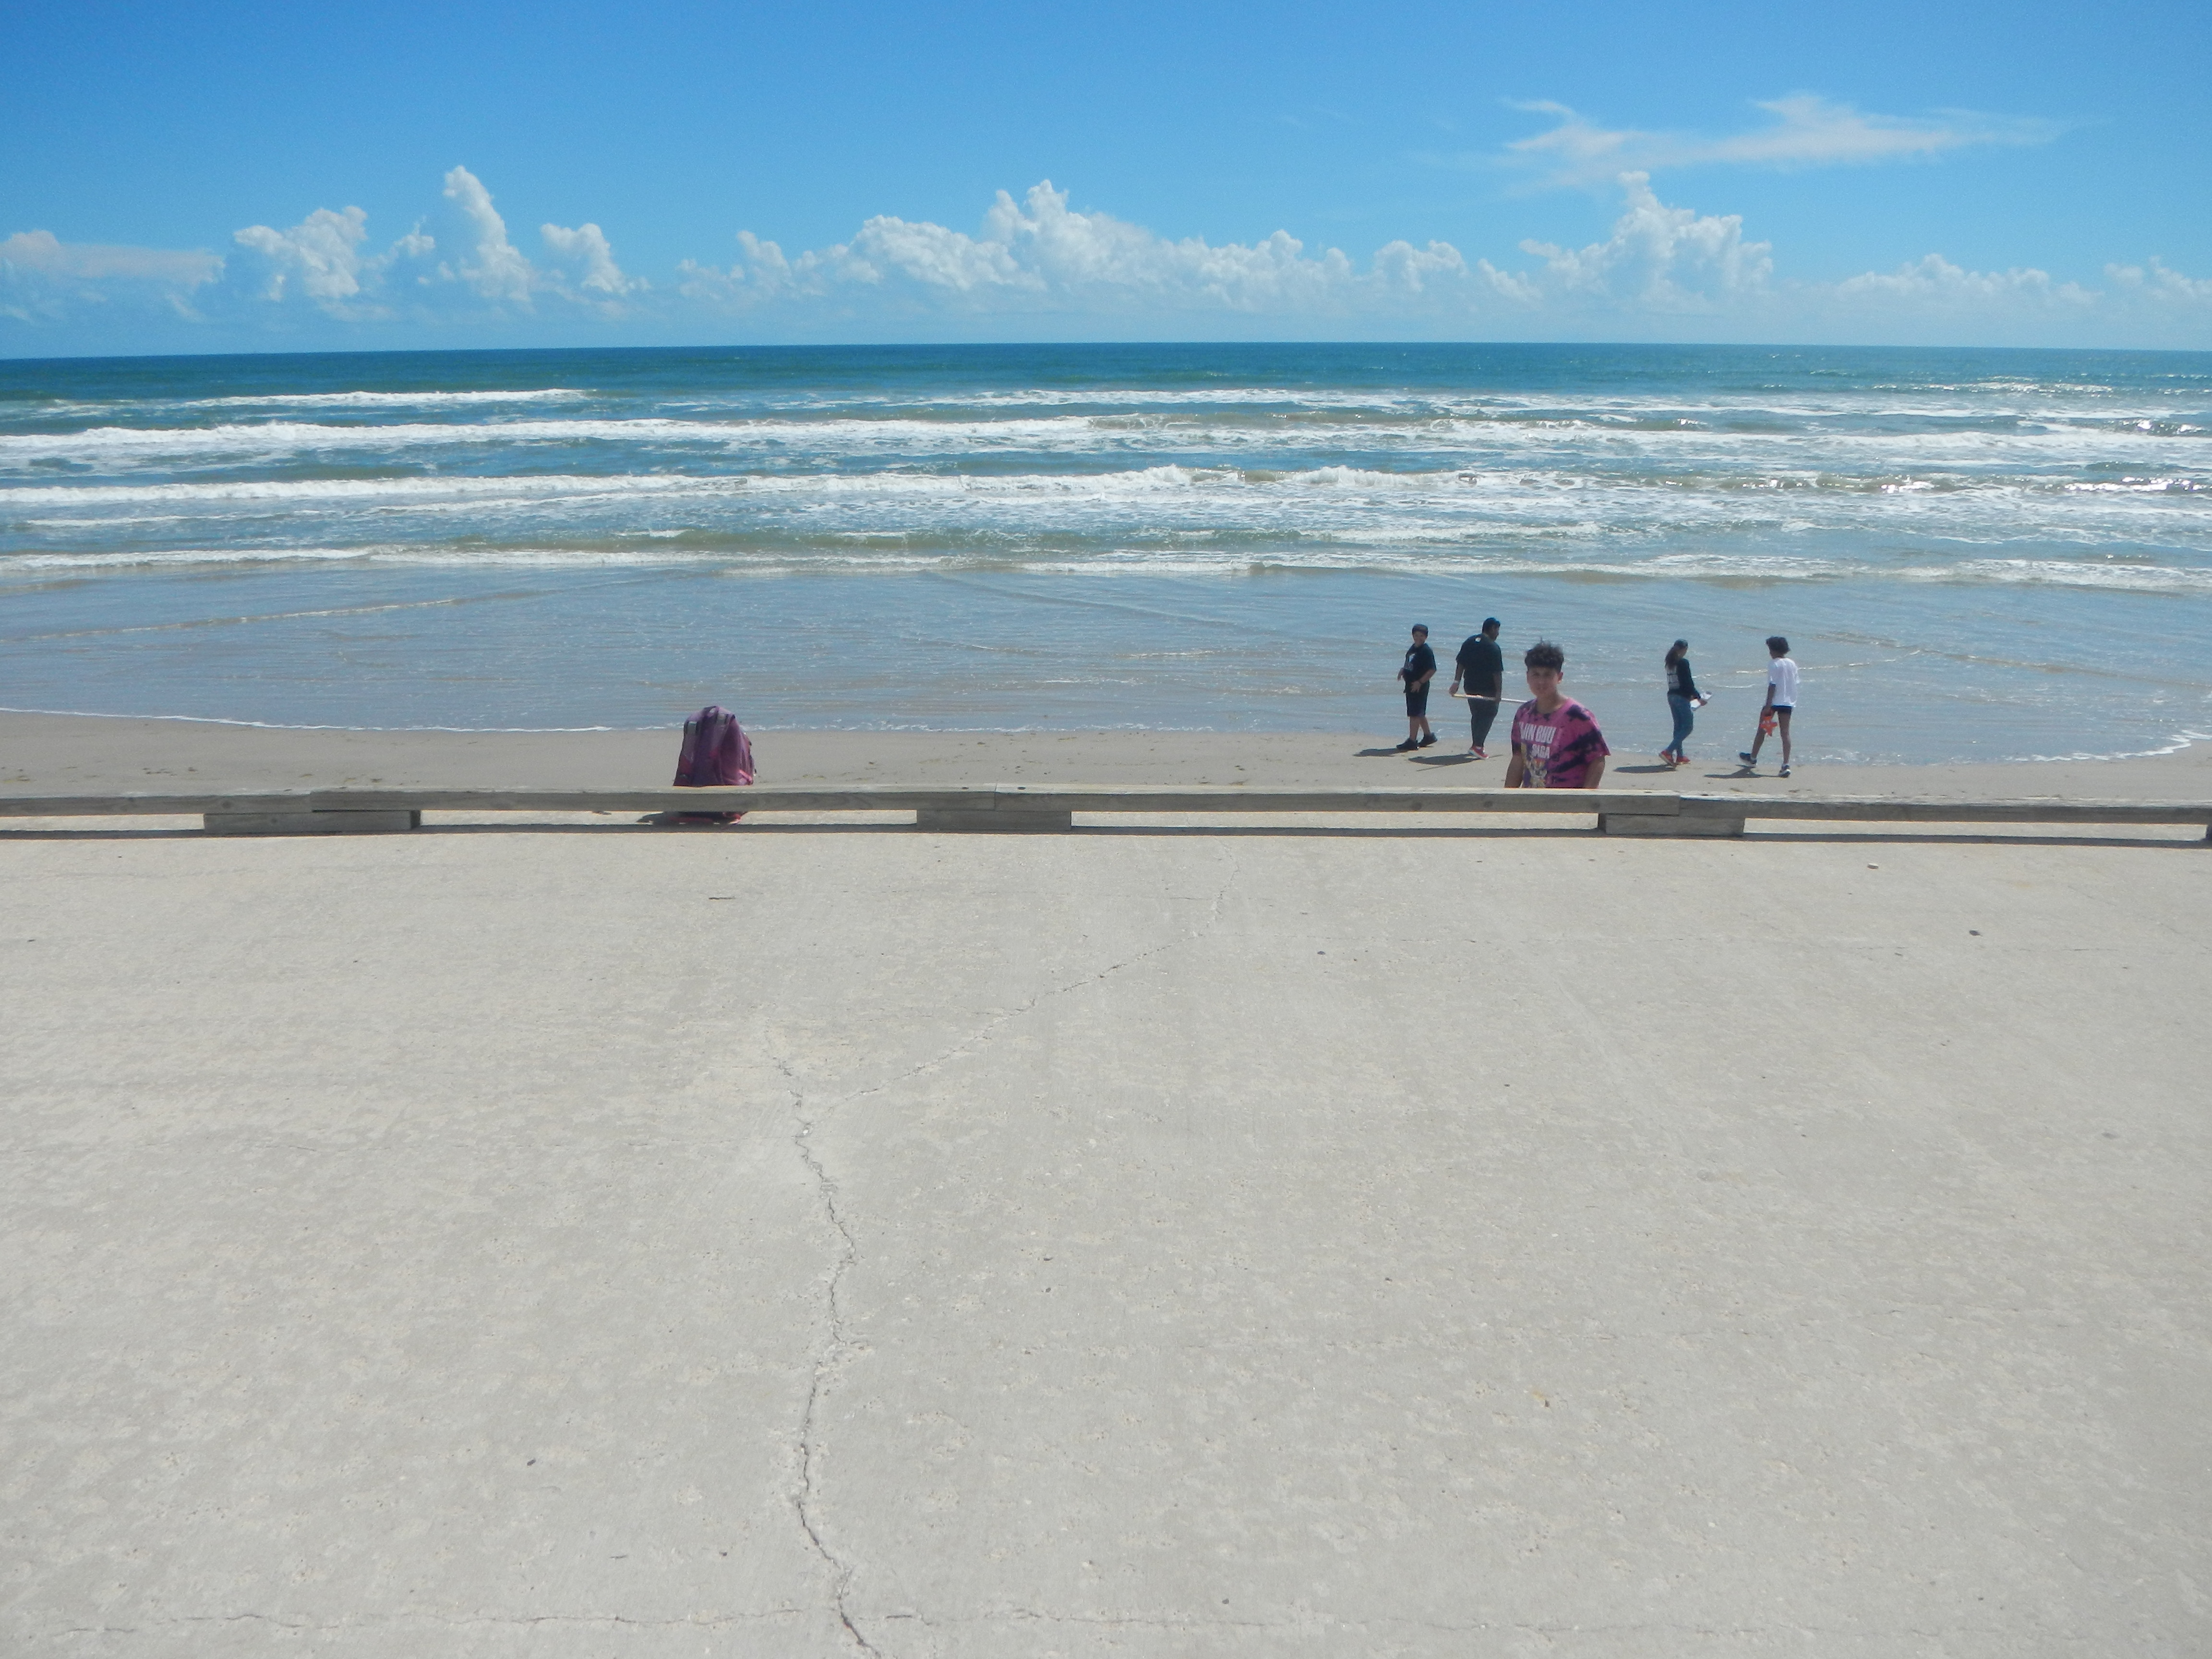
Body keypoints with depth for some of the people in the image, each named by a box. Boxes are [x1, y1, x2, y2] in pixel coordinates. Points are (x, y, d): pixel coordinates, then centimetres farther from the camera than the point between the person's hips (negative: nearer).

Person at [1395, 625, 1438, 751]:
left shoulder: (1426, 651, -15)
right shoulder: (1413, 648, 12)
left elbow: (1432, 670, -20)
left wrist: (1420, 682, -21)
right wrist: (1403, 670, 6)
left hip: (1419, 687, -10)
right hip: (1410, 685, 10)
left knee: (1415, 714, -7)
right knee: (1420, 713, 19)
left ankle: (1412, 741, -3)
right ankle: (1428, 735, 32)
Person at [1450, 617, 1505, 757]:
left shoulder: (1470, 641, 7)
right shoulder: (1493, 647, -14)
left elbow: (1460, 664, 5)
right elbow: (1497, 672, -15)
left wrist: (1456, 682, 7)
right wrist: (1499, 692, -12)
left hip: (1471, 687, 7)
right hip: (1487, 689, -7)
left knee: (1477, 715, 17)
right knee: (1489, 714, 1)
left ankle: (1477, 745, 23)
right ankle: (1477, 746, -8)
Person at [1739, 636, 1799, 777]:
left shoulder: (1774, 664, -11)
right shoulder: (1792, 665, 9)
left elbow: (1772, 686, -16)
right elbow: (1795, 685, 12)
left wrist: (1768, 705, -15)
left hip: (1774, 702, -5)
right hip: (1789, 702, 5)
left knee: (1762, 729, 12)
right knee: (1785, 733, 2)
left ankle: (1753, 758, 26)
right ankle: (1786, 765, -8)